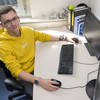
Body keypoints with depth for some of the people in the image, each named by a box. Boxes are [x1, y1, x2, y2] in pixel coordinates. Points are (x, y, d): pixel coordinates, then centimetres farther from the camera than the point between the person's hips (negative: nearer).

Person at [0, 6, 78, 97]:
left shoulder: (27, 30, -5)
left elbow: (45, 36, 9)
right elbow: (16, 71, -27)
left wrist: (65, 38, 4)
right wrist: (39, 81, -39)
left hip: (36, 65, 6)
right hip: (24, 76, -5)